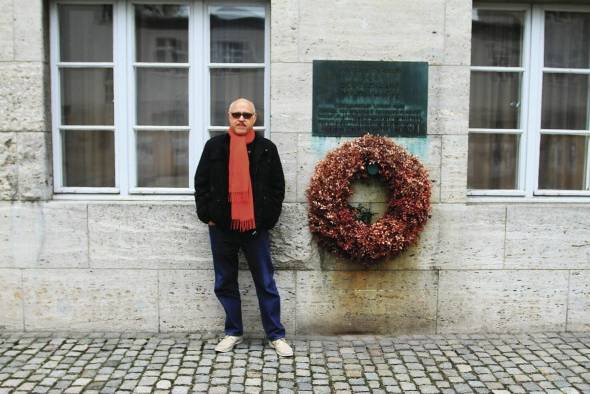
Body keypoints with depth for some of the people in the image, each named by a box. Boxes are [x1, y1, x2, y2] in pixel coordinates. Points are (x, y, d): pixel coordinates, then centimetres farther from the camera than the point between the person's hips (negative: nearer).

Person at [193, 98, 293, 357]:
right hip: (221, 226, 2)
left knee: (266, 283, 5)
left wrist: (269, 218, -2)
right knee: (225, 283, 11)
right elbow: (201, 183, 7)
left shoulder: (266, 148, 1)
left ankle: (276, 335, 18)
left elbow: (277, 187, 4)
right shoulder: (214, 146, 3)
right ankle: (233, 333, 27)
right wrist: (206, 215, 0)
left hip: (255, 227, -1)